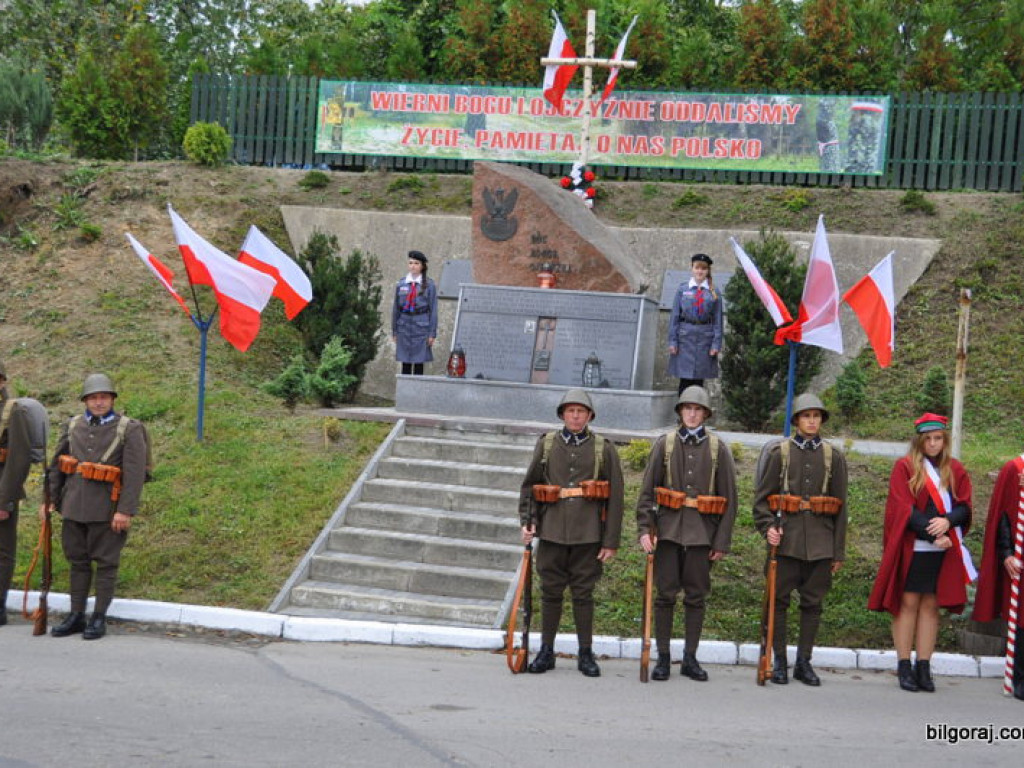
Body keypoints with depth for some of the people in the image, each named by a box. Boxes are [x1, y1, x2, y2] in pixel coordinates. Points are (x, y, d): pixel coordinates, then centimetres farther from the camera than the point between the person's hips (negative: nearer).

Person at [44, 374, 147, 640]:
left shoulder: (129, 429, -5)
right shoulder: (73, 426, 9)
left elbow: (135, 473, -11)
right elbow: (55, 465, 14)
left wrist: (125, 511, -17)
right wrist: (51, 499, 8)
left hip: (106, 508, -4)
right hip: (74, 505, 5)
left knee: (105, 562, 1)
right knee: (77, 561, 10)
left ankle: (99, 618, 9)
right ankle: (76, 616, 18)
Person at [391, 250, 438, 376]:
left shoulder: (429, 285, -1)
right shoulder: (401, 284, 7)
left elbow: (433, 310, -1)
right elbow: (396, 309, 11)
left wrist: (432, 333, -5)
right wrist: (394, 331, 9)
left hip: (421, 327, -2)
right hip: (404, 326, 3)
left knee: (419, 363, 1)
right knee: (405, 364, 6)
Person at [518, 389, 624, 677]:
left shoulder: (604, 449, 3)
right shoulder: (546, 444, 9)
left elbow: (615, 497, 1)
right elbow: (529, 486, 14)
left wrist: (611, 542, -3)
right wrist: (528, 520, 0)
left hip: (588, 533, -1)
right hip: (552, 531, 2)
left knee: (583, 593, 4)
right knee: (550, 591, 6)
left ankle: (586, 654, 14)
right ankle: (546, 651, 16)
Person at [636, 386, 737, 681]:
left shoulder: (718, 448, 4)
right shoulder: (664, 444, 5)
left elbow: (729, 499, 5)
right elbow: (647, 491, 4)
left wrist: (722, 542, 0)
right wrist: (645, 529, -6)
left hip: (702, 532, 0)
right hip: (669, 529, 0)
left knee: (696, 596, 5)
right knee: (665, 594, 0)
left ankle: (690, 658, 14)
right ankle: (663, 657, 9)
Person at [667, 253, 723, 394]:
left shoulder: (714, 293, 6)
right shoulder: (682, 290, 6)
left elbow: (718, 319, 4)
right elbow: (674, 316, 4)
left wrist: (716, 344, -4)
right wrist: (672, 340, -3)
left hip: (705, 337, 0)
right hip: (685, 336, 0)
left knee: (698, 379, 2)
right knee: (685, 379, -3)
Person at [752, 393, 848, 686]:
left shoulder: (834, 456, 8)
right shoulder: (779, 452, 4)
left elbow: (840, 506, 9)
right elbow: (761, 497, 6)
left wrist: (839, 552, 6)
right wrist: (768, 527, -11)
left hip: (820, 542, 1)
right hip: (786, 540, -1)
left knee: (813, 603, 5)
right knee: (779, 599, 0)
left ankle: (804, 662, 15)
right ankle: (779, 662, 9)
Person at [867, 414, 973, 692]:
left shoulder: (955, 470, 12)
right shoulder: (905, 467, 2)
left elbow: (965, 506, 6)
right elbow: (904, 508, -7)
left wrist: (947, 521, -15)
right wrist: (933, 534, -16)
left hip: (944, 550, 3)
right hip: (911, 547, -3)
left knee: (930, 606, 2)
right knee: (908, 603, -2)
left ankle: (924, 668, 5)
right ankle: (904, 667, 2)